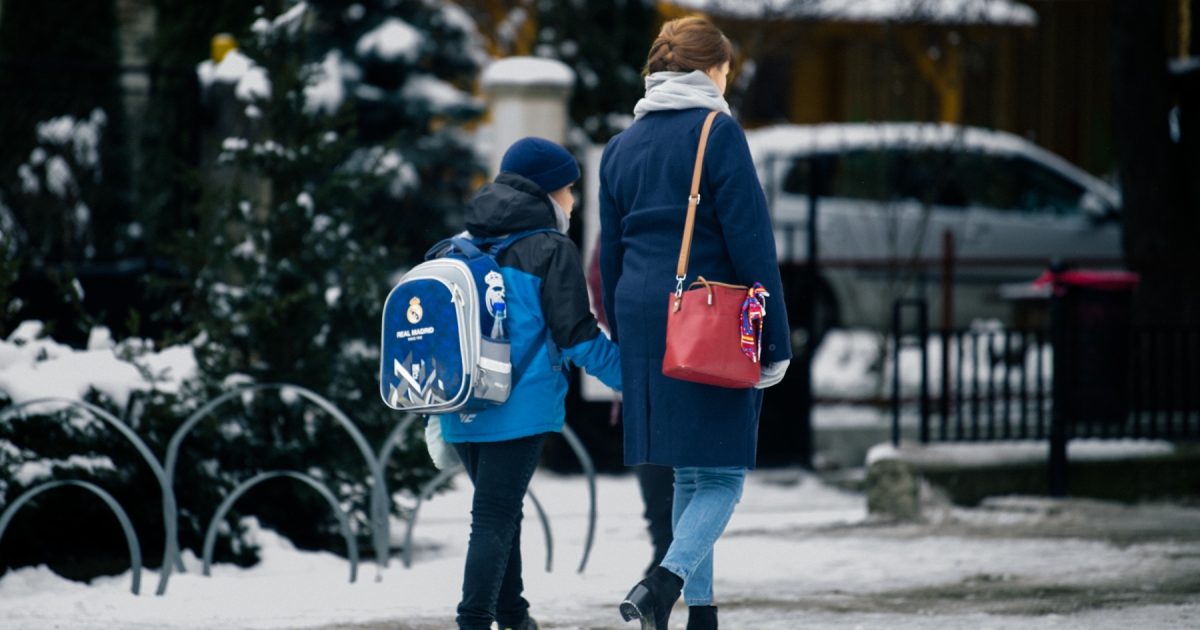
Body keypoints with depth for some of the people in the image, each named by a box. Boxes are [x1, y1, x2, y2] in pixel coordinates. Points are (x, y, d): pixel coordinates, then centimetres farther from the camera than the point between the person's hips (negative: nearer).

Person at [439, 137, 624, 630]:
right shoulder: (551, 250, -7)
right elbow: (577, 337, -9)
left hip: (461, 411, 7)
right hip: (519, 412, -7)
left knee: (499, 512, 20)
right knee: (495, 519, -7)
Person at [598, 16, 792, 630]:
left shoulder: (621, 147, 14)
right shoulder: (717, 132, -6)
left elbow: (610, 255, 17)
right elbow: (751, 240, -10)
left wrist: (625, 346, 22)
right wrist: (775, 341, -8)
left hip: (643, 318, 6)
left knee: (688, 476, 14)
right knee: (721, 475, -4)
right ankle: (667, 578, -26)